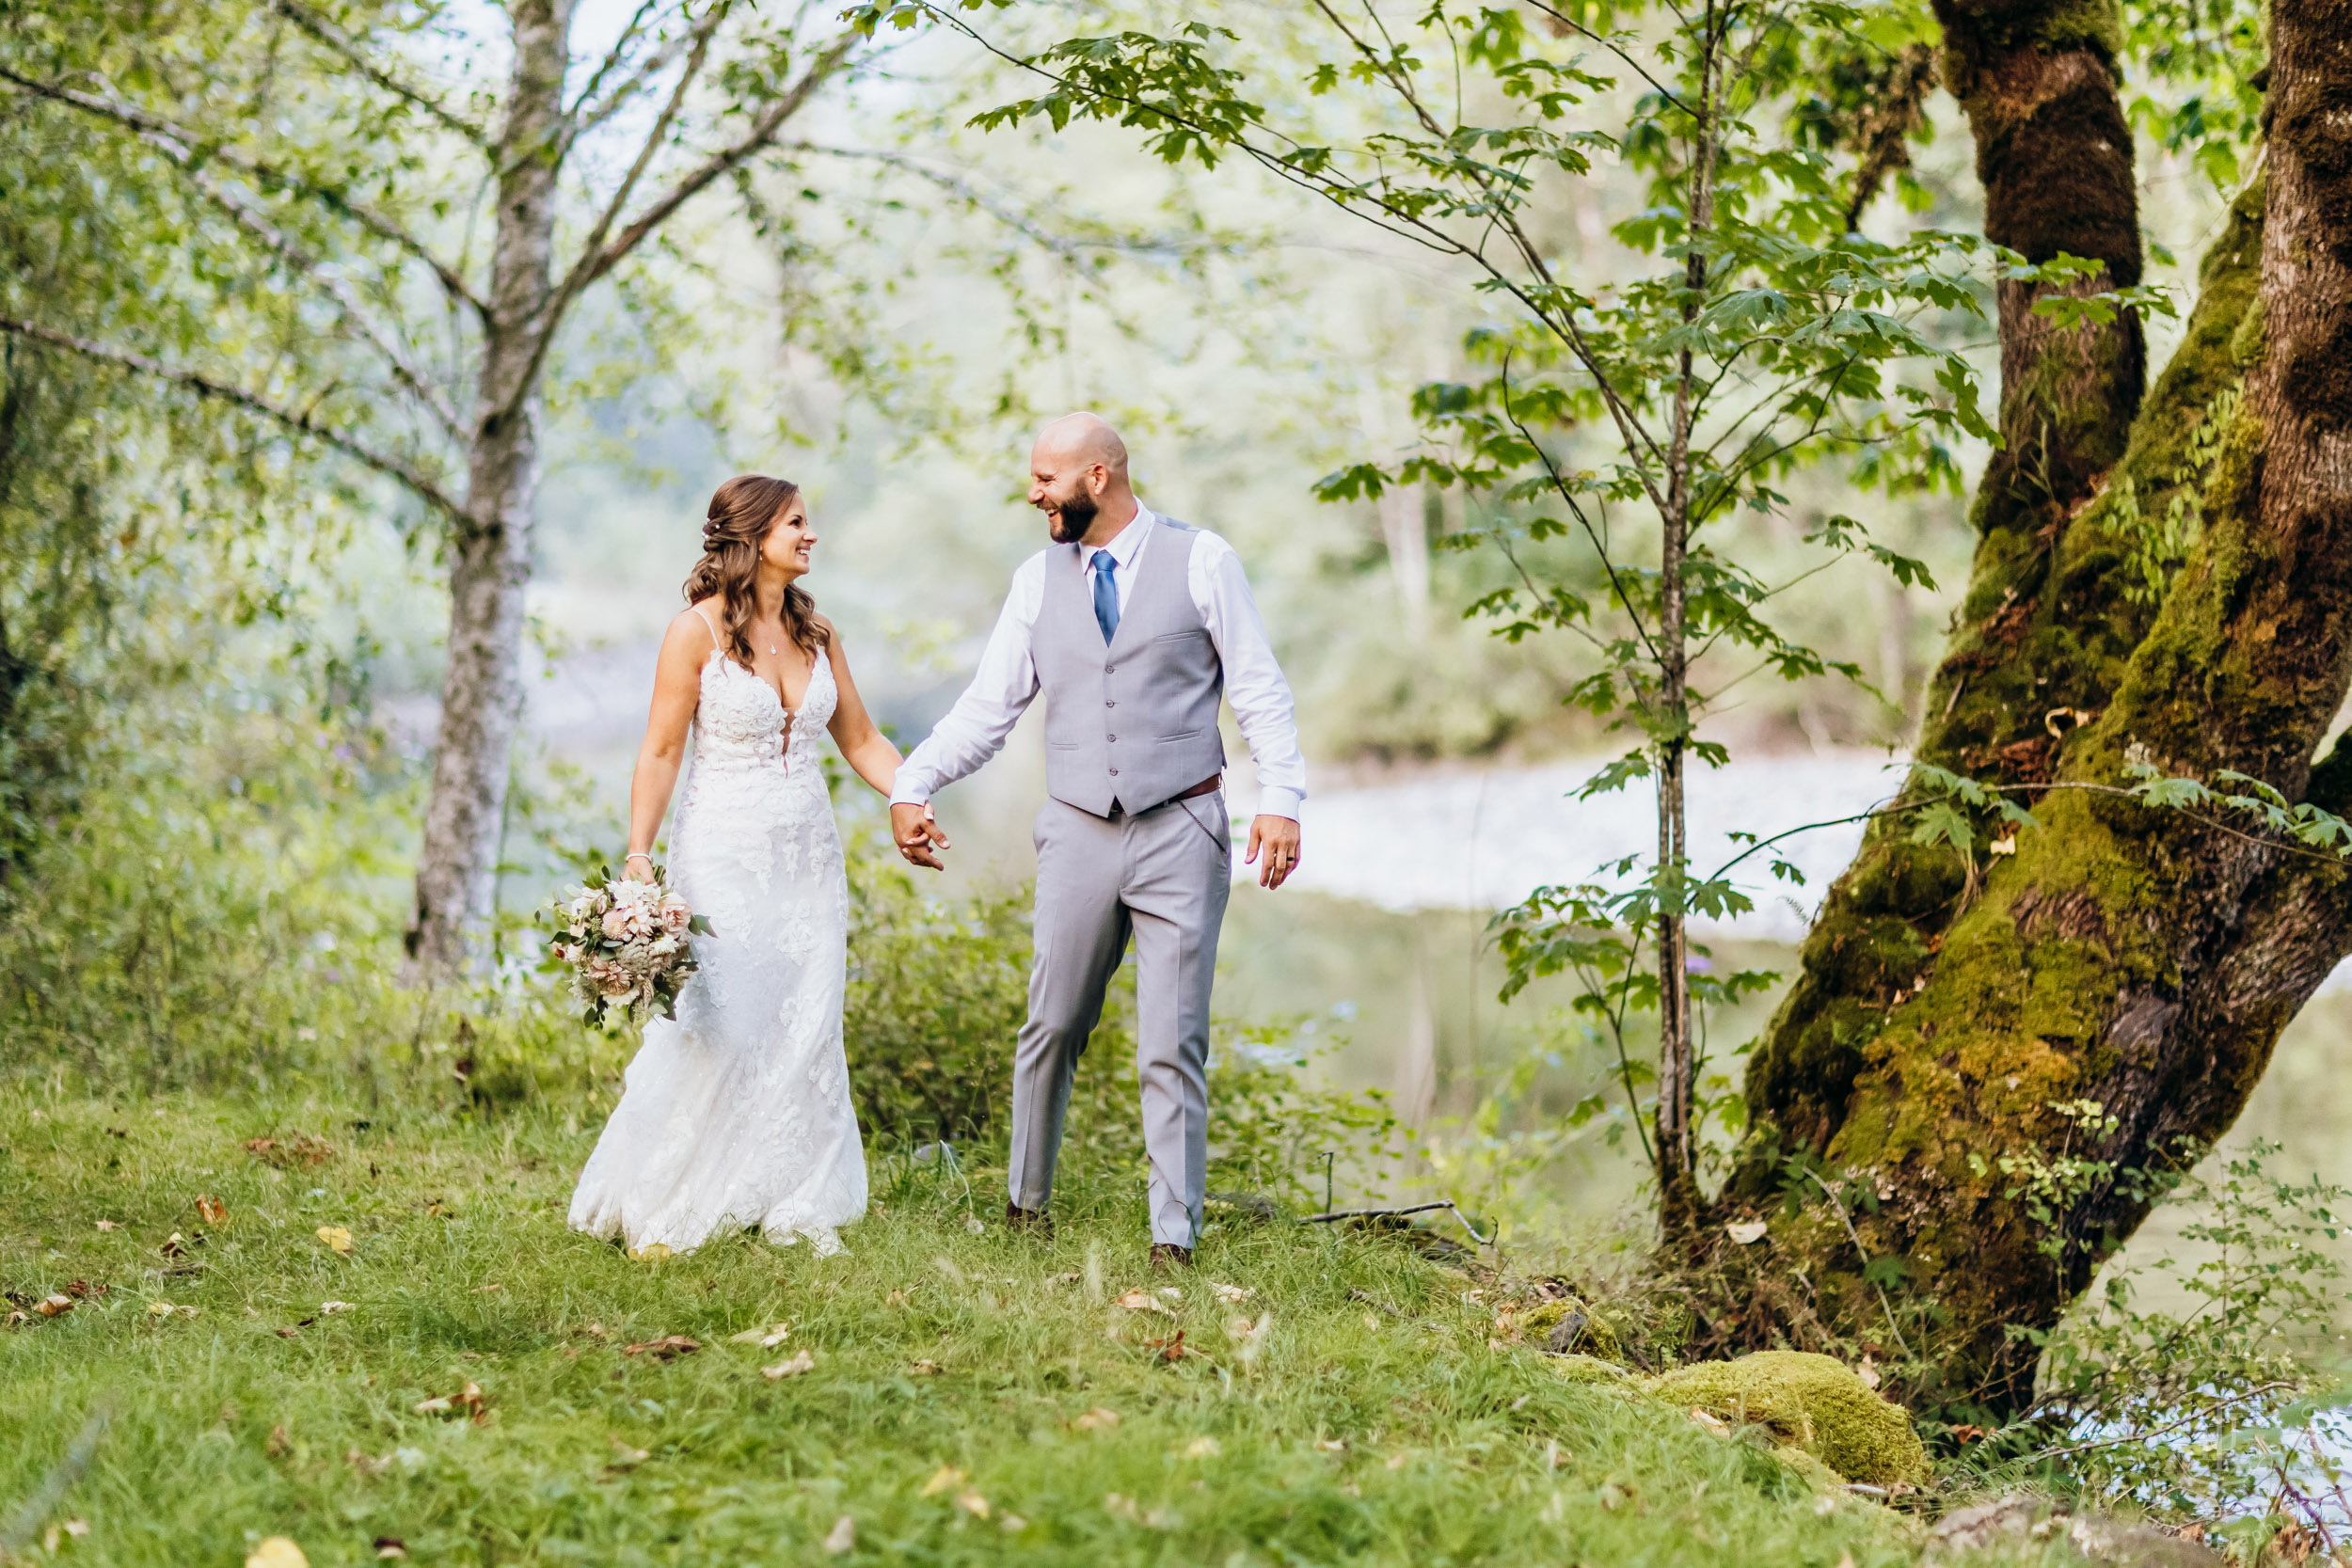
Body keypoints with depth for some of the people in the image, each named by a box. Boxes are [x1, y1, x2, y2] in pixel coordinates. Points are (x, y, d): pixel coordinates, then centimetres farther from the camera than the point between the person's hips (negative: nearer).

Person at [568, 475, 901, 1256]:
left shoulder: (816, 633, 8)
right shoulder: (699, 631, -8)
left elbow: (862, 741, 13)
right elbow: (660, 752, -8)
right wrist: (638, 857, -17)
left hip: (808, 855, 5)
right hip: (724, 854, -5)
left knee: (806, 1034, 4)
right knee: (716, 1029, -10)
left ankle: (796, 1209, 13)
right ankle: (651, 1208, 6)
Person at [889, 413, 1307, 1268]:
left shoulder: (1200, 560, -1)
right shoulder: (1038, 578, 8)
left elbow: (1259, 689, -2)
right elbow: (987, 707, 7)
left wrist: (1280, 796, -13)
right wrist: (911, 786, -4)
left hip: (1181, 830, -3)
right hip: (1078, 834, 3)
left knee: (1173, 1046, -1)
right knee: (1053, 1027, 8)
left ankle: (1174, 1237, 5)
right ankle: (1026, 1198, 27)